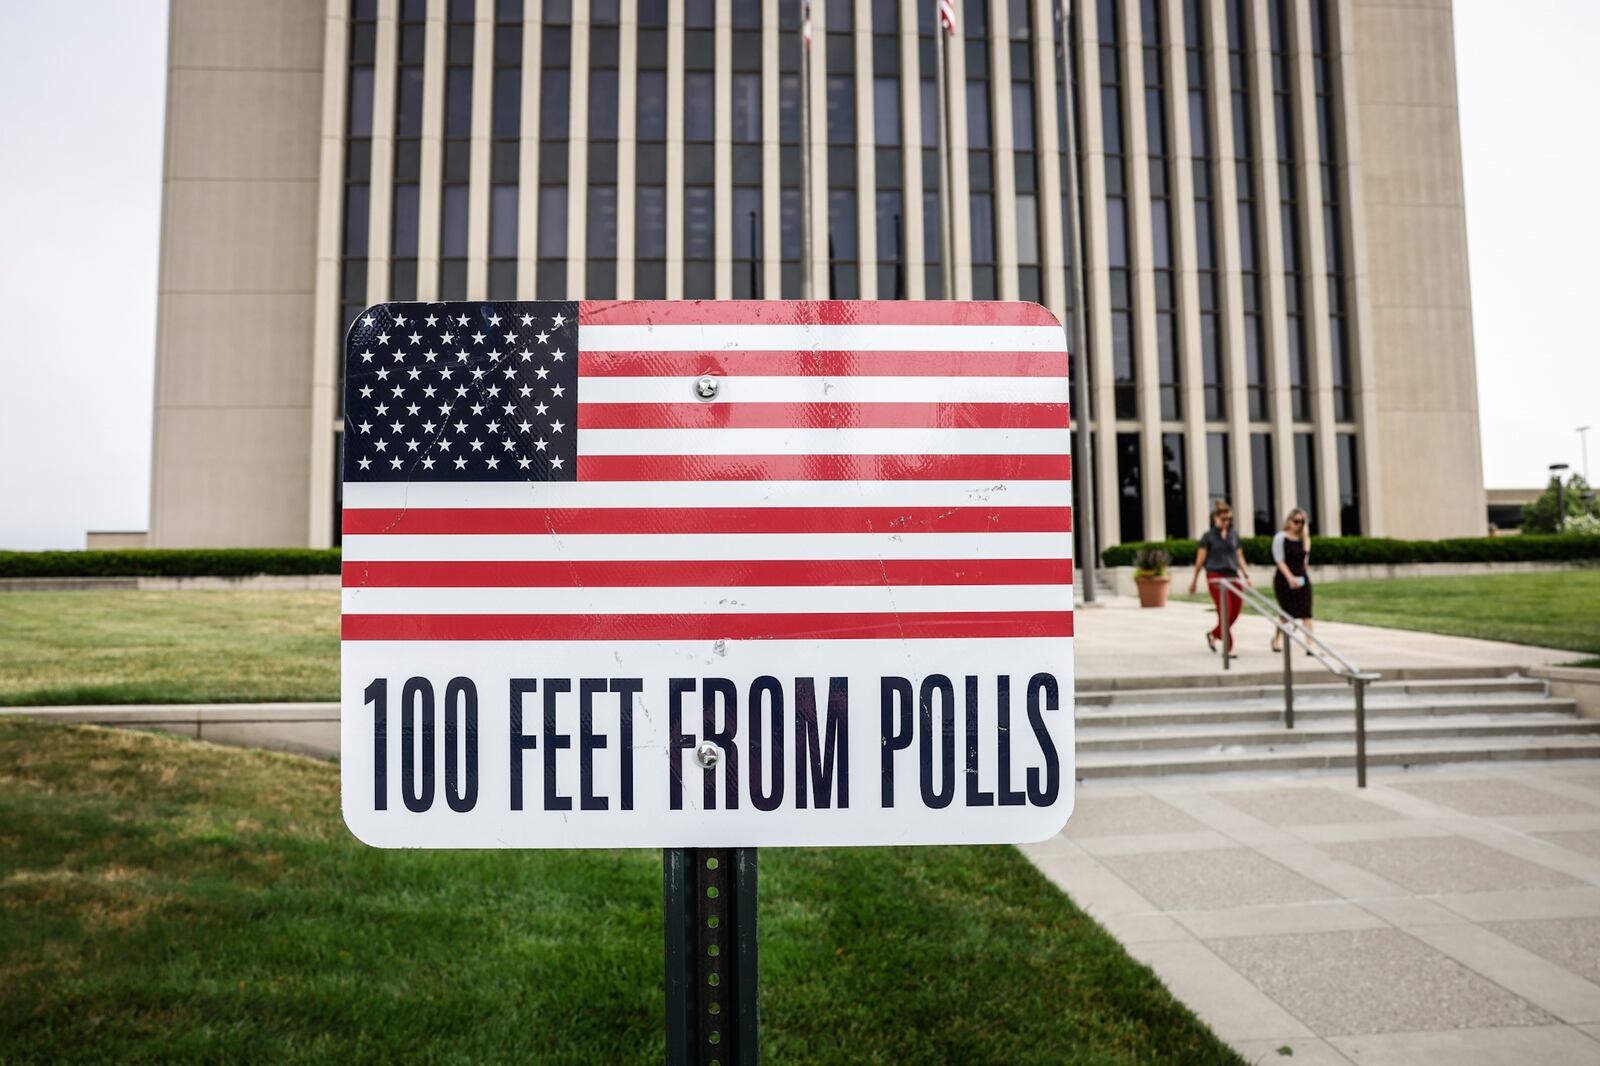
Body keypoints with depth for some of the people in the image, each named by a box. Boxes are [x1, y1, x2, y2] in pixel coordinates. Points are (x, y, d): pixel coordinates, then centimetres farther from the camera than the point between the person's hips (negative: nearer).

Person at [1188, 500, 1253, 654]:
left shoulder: (1234, 535, 12)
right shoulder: (1208, 536, -1)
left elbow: (1239, 557, 18)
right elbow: (1200, 560, 1)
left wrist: (1246, 576, 11)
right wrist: (1194, 581, 2)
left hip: (1233, 576, 5)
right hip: (1216, 576, -5)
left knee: (1235, 611, 2)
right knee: (1225, 611, -10)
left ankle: (1213, 635, 25)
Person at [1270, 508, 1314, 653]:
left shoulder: (1304, 538, 8)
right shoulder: (1280, 537, -7)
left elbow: (1304, 560, 17)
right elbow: (1279, 561, -13)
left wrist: (1305, 576, 11)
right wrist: (1290, 577, -22)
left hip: (1301, 578, 4)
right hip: (1284, 579, -4)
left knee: (1306, 612, -5)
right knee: (1287, 612, 5)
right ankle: (1276, 638, 30)